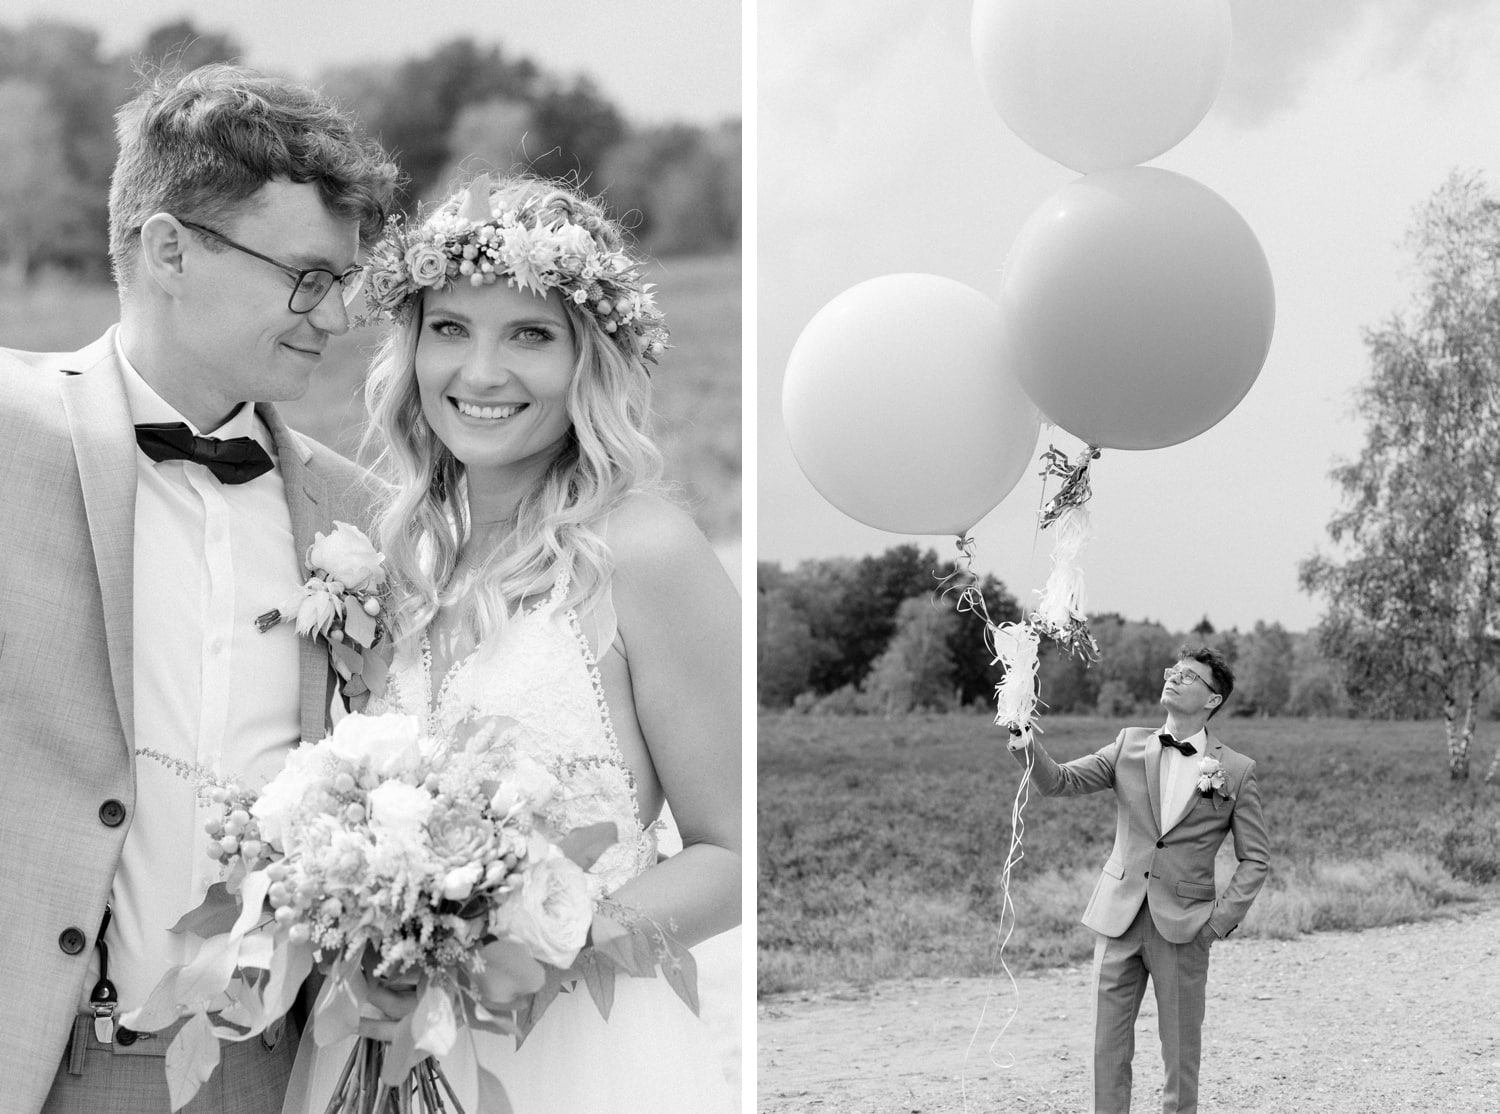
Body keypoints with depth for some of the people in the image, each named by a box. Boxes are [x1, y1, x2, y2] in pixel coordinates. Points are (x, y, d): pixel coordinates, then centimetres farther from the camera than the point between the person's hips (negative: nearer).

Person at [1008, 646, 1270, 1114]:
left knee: (1181, 1048, 4)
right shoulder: (1130, 745, 7)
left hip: (1183, 927, -2)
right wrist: (1026, 746, -21)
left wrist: (1222, 918, -7)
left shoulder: (1236, 771, -1)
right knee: (1109, 1040, 5)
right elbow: (1061, 781, -1)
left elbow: (1255, 857, 3)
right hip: (1119, 917, 2)